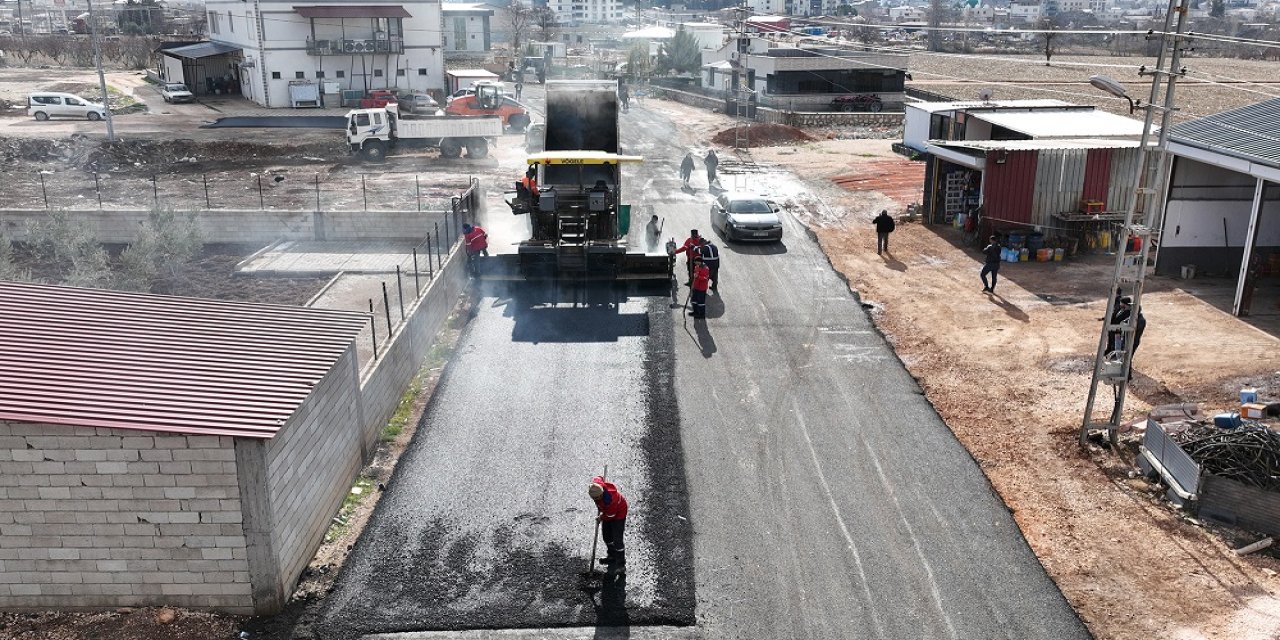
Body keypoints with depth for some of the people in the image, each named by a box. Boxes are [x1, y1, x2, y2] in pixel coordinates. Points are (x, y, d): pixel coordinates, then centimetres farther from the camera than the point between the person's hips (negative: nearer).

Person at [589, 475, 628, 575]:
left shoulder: (610, 499, -44)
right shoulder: (596, 483, -28)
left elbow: (610, 515, -27)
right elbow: (600, 477, -1)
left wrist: (601, 518, -5)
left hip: (618, 514, -8)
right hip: (607, 512, 8)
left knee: (617, 540, -8)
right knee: (606, 536, 19)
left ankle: (621, 565, 3)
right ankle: (612, 556, 40)